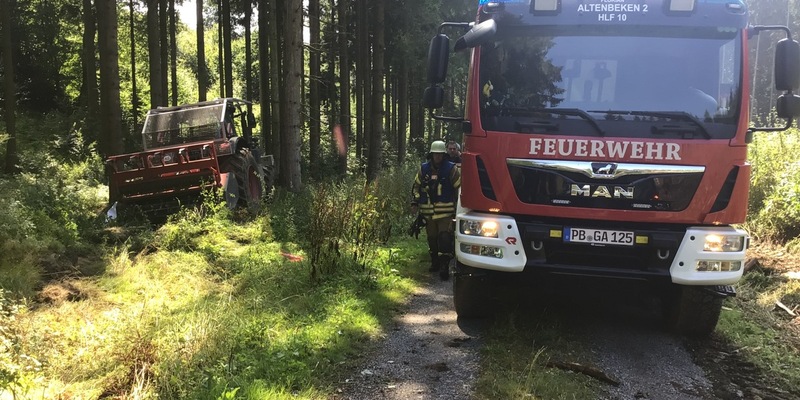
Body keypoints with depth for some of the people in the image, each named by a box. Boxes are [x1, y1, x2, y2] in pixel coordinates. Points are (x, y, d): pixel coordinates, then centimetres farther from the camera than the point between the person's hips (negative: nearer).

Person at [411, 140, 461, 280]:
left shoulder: (451, 169, -4)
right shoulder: (424, 169, 6)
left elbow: (459, 188, 0)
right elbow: (416, 186, 15)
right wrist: (414, 203, 4)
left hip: (446, 212, -4)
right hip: (428, 212, 4)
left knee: (445, 238, -11)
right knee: (432, 238, 12)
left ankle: (444, 266, -9)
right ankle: (435, 263, 27)